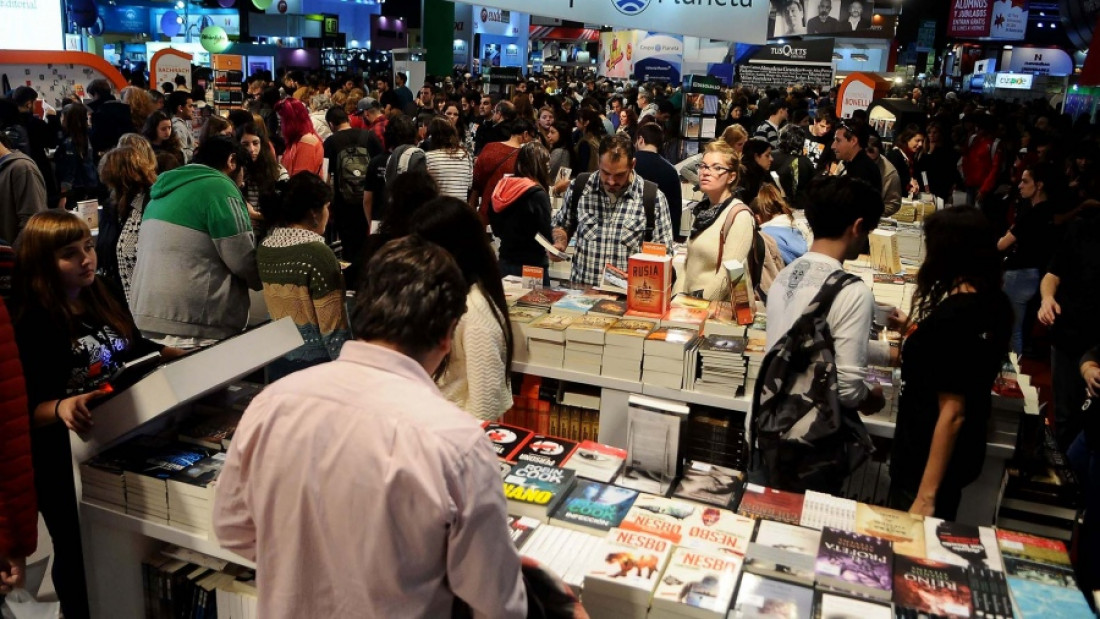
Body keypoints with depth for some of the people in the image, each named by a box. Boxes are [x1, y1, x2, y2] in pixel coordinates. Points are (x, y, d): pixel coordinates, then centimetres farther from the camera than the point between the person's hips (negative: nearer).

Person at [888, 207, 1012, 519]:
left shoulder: (951, 316, -26)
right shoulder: (995, 303, -1)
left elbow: (952, 412, -26)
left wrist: (926, 496, -22)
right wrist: (915, 331, 19)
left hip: (929, 460, -9)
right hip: (964, 452, 9)